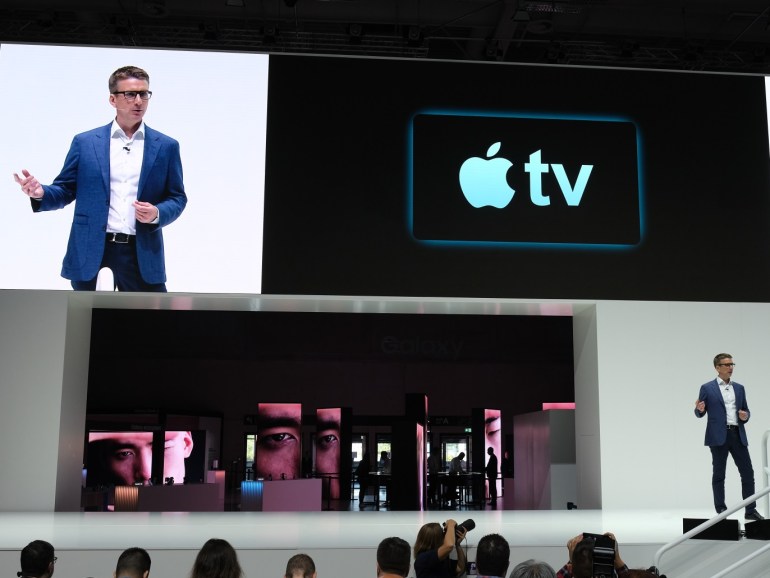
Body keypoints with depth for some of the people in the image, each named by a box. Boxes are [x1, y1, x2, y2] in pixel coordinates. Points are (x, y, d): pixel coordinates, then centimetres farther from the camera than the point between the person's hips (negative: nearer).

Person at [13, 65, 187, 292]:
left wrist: (157, 214, -13)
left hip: (142, 254, 0)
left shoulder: (166, 146, 7)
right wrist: (40, 193, -14)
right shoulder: (85, 142, 6)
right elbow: (65, 191, 8)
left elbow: (178, 198, 8)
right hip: (91, 253, 0)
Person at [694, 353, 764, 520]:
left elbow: (746, 410, 18)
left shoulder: (739, 388, 15)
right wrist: (700, 409, -20)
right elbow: (700, 413, 3)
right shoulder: (707, 388, 1)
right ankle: (721, 510, 8)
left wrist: (745, 416, -5)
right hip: (719, 436, -4)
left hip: (738, 435, 4)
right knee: (719, 475, 3)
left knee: (748, 472, 1)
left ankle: (751, 510, 9)